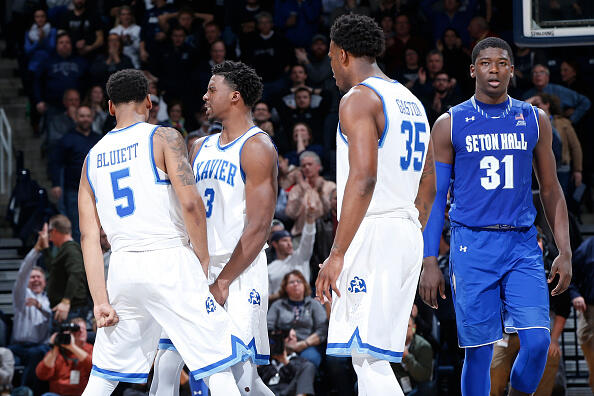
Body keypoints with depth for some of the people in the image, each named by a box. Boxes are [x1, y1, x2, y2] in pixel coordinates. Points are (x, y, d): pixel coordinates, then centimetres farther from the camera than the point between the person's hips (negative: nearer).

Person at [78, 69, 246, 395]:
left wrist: (101, 301, 7)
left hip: (122, 267, 5)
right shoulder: (164, 138, 0)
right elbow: (190, 203, -12)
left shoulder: (93, 158, 15)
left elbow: (88, 236, 9)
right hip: (170, 259, -5)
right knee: (218, 366, -4)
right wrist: (203, 258, 2)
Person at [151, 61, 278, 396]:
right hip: (198, 268, 7)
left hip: (239, 272, -7)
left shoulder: (257, 148, -7)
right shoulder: (201, 148, 18)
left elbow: (258, 228, -14)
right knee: (166, 367, -2)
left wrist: (222, 283, -15)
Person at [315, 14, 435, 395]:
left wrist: (337, 254, -22)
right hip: (408, 235, 9)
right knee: (370, 356, 12)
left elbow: (363, 178, -20)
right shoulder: (412, 103, 20)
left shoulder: (359, 99, -9)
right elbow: (428, 188, 23)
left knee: (368, 357, -12)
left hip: (372, 232, -9)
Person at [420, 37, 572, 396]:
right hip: (472, 247, -2)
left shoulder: (535, 121, 8)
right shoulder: (450, 124, 2)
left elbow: (550, 191, 13)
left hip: (522, 245, 2)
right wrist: (430, 262, -3)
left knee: (538, 340, -12)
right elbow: (436, 196, 3)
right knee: (479, 350, -2)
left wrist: (565, 252, 4)